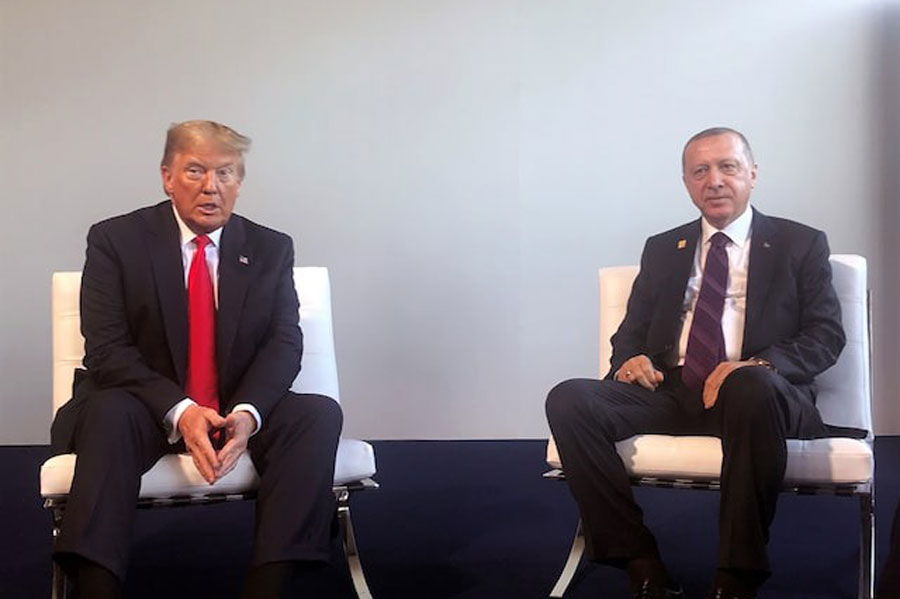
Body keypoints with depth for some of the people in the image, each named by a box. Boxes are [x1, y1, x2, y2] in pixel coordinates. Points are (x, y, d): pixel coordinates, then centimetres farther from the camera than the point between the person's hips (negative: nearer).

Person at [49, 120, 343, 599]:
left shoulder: (271, 250, 7)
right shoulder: (115, 240, 0)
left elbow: (285, 343, -2)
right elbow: (107, 350, -9)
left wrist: (247, 413, -24)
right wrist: (179, 411, -26)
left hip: (239, 411, 2)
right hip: (148, 409, -2)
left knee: (320, 413, -25)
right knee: (109, 410, -35)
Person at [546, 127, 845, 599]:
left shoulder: (801, 245, 14)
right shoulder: (662, 249, 23)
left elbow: (826, 335, 4)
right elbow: (631, 330, 23)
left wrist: (759, 364, -17)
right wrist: (633, 358, -4)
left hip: (756, 394, -3)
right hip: (669, 391, 4)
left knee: (751, 385, -41)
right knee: (568, 399, -25)